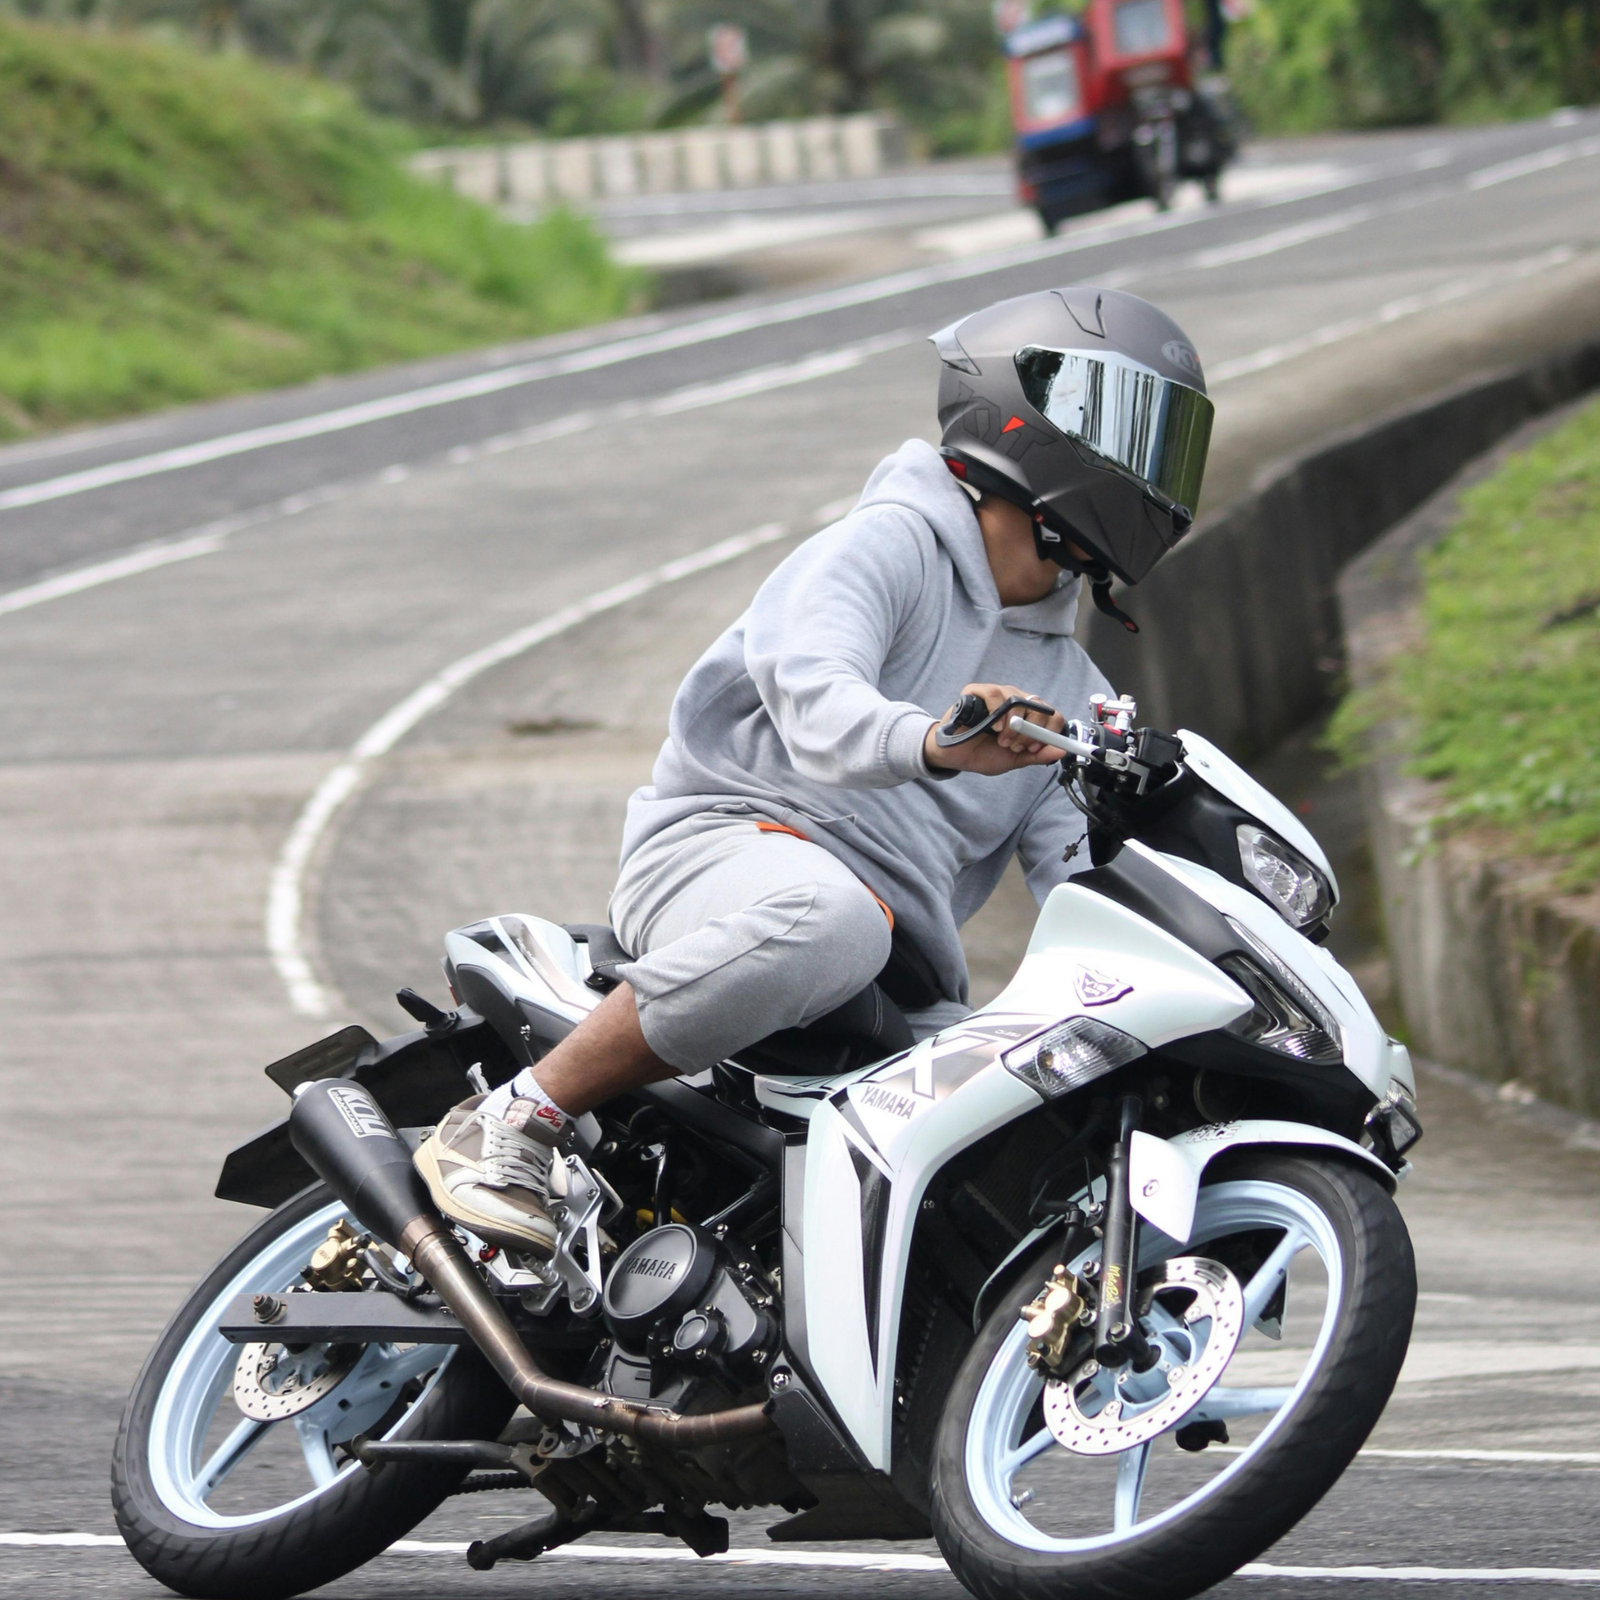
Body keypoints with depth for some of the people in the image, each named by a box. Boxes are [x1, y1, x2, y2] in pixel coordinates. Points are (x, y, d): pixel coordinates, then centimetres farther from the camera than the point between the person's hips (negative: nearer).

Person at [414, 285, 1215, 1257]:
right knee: (828, 920, -42)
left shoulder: (1071, 693, 26)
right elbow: (815, 701, -19)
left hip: (899, 994, 6)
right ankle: (517, 1118, -29)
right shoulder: (889, 546, 2)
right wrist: (931, 741, -42)